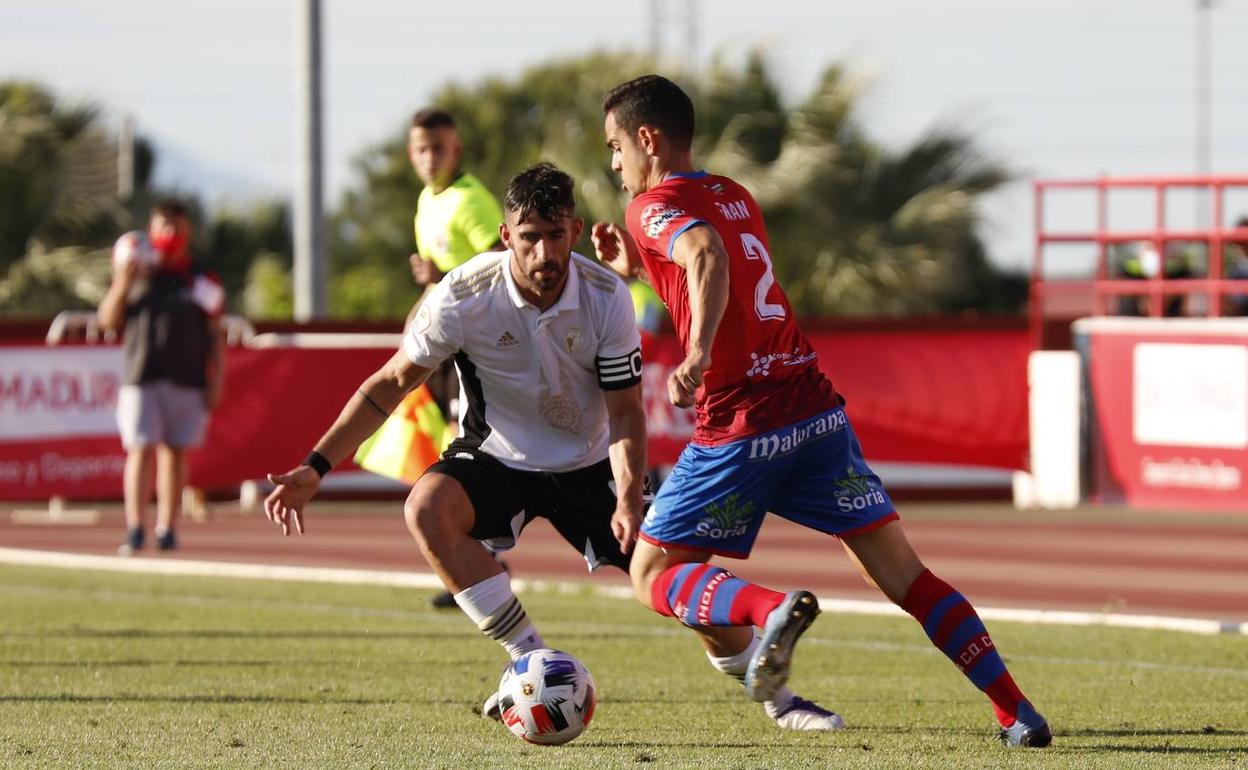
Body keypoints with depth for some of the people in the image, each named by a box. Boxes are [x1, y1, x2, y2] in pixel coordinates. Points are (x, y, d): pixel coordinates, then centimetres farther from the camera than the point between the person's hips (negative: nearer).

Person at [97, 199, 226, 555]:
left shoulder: (202, 280, 10)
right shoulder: (137, 275, 10)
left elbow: (215, 336, 11)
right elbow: (108, 321, 7)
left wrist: (216, 380, 2)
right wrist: (121, 285, -9)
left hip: (188, 379, 1)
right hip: (141, 378, -1)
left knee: (175, 452, 4)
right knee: (141, 450, -8)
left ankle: (167, 530, 8)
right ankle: (134, 529, -12)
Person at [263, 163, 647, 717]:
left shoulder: (607, 298, -19)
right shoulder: (463, 296, -22)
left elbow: (625, 412, -12)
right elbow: (391, 383, -9)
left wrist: (629, 501, -29)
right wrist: (316, 467, -16)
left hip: (588, 465, 1)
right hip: (496, 458, 0)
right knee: (427, 509, -33)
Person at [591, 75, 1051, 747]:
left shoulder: (655, 206, -4)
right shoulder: (735, 197, 19)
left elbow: (707, 255, -27)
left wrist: (698, 354, -38)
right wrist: (632, 267, 25)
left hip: (741, 426, -7)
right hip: (817, 407, 7)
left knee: (654, 574, 6)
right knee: (900, 571, 7)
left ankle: (771, 610, -23)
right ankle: (1017, 712, -3)